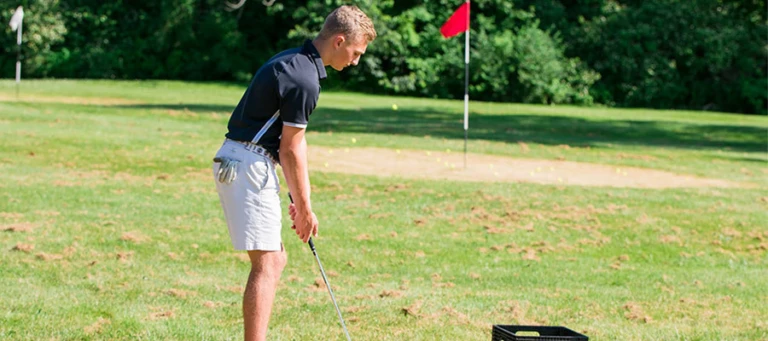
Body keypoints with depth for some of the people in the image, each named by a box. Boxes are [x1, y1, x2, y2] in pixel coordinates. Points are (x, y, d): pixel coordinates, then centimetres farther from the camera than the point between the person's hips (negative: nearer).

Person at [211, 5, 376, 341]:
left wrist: (300, 200, 16)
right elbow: (290, 150, -13)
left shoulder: (292, 61, 14)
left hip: (236, 162, 10)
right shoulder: (304, 80, -17)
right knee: (267, 263, -10)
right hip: (249, 164, -10)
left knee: (274, 259, 14)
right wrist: (305, 208, -2)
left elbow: (292, 141, 16)